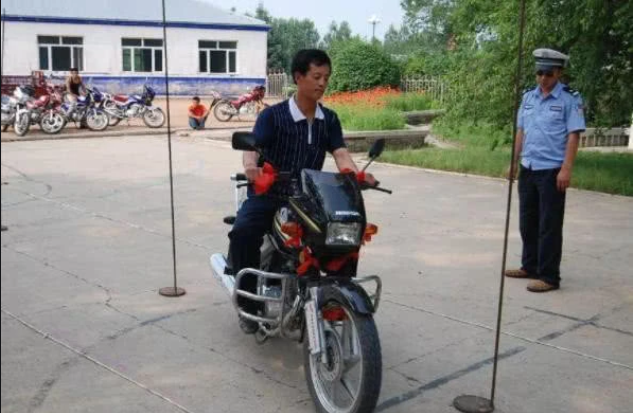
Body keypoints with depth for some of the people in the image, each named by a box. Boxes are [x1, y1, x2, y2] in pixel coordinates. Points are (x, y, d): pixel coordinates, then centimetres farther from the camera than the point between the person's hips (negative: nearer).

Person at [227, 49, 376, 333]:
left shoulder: (329, 119, 7)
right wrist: (251, 166, -45)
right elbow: (253, 146, -20)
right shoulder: (273, 115, -6)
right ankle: (249, 300, -12)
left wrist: (356, 175, -29)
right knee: (242, 233, -31)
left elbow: (340, 153, -6)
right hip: (269, 193, -3)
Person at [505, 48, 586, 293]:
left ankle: (549, 276, 6)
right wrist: (514, 161, 11)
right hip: (528, 169, 6)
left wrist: (566, 169, -17)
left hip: (552, 171, -6)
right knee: (527, 222, 15)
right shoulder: (528, 97, 10)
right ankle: (530, 267, 29)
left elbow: (573, 135, -11)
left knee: (549, 226, -1)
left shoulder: (569, 99, -7)